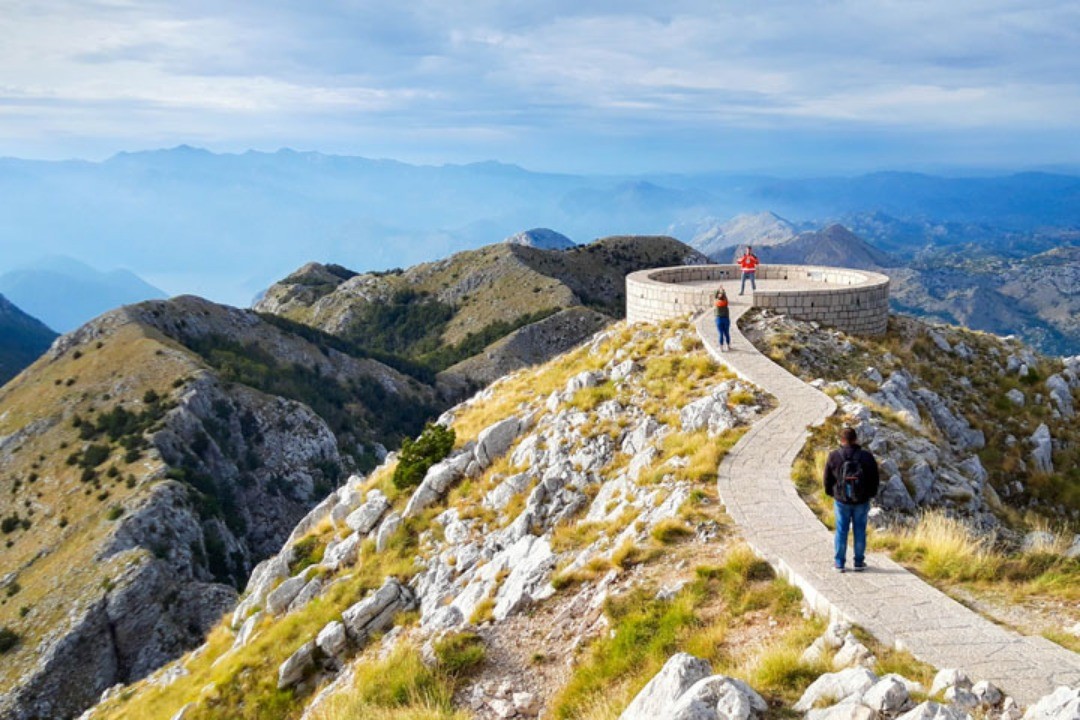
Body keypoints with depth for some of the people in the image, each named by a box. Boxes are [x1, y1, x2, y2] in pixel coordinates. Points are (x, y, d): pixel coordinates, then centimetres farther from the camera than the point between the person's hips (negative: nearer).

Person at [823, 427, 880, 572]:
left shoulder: (833, 457, -8)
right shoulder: (867, 457, -6)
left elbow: (827, 479, -1)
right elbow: (874, 479, 1)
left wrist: (831, 493, 15)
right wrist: (870, 494, 16)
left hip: (841, 500, 0)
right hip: (861, 500, 0)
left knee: (841, 530, 8)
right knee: (860, 530, 10)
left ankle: (839, 563, 11)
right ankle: (859, 563, 15)